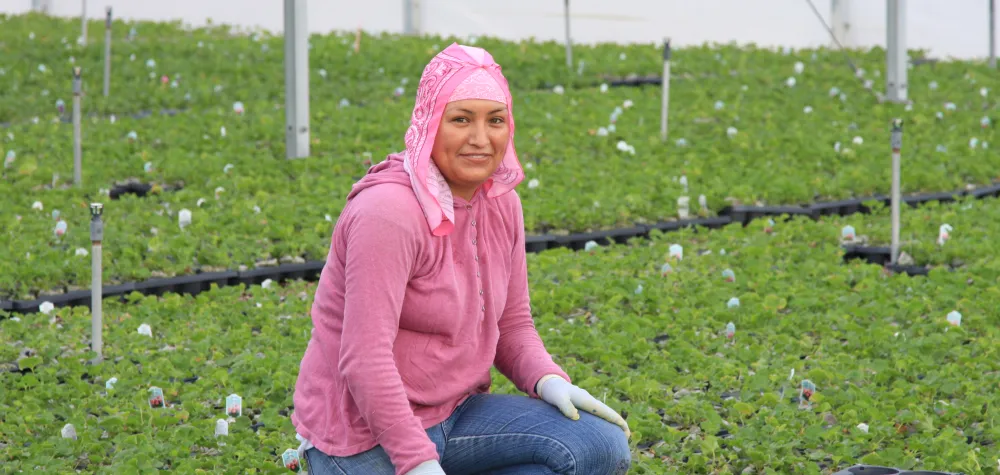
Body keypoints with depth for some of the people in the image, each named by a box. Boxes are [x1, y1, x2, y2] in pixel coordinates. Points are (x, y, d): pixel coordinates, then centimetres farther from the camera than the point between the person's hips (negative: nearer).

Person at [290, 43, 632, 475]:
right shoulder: (390, 212, -21)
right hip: (365, 437, -8)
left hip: (451, 415, 8)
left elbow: (511, 324, 13)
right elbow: (364, 362, -26)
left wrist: (548, 381, -8)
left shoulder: (501, 204, 4)